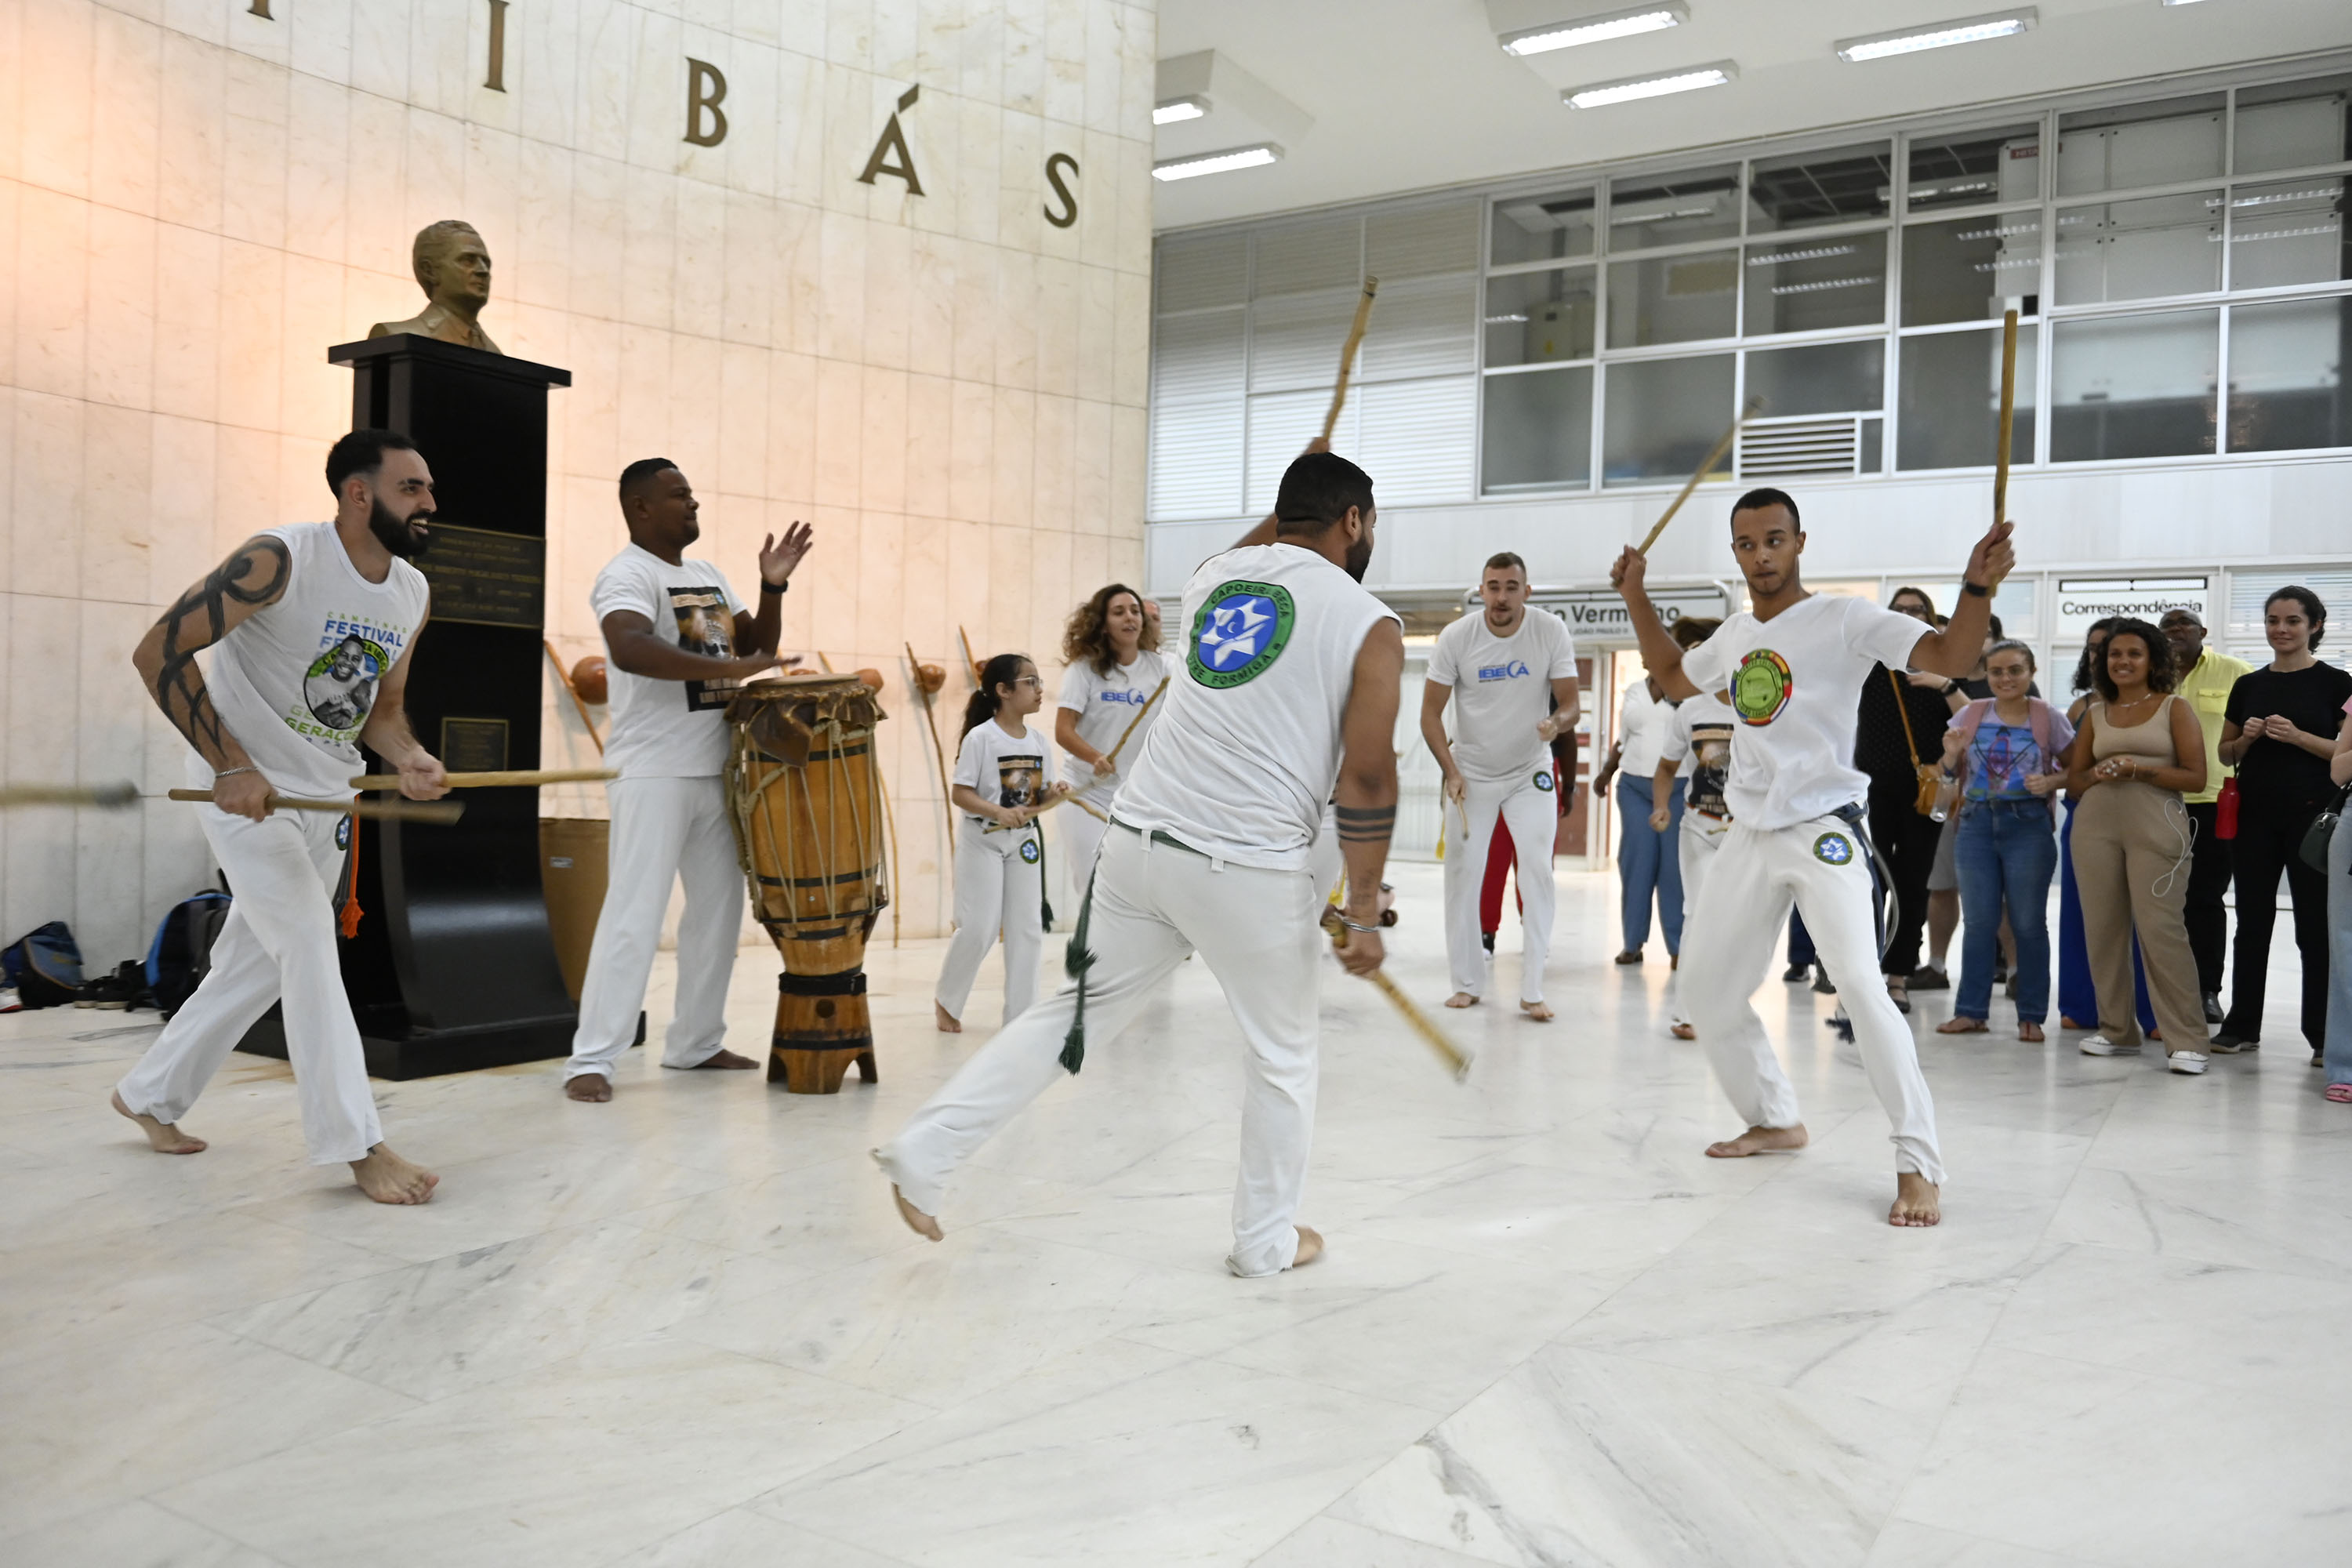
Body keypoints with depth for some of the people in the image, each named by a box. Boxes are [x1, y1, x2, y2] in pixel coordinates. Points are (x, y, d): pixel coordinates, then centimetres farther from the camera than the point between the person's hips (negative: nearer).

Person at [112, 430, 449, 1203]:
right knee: (309, 938, -15)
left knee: (260, 959, 15)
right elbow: (159, 652, -19)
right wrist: (230, 766, -24)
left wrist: (408, 759, -12)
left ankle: (150, 1093, 35)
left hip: (327, 796, 8)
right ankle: (357, 1144, -11)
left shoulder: (414, 594, 1)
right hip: (245, 785, -7)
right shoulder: (279, 559, -19)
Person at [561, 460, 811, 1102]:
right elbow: (629, 650, -31)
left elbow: (757, 646, 17)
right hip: (654, 774, -8)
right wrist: (727, 668, -35)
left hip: (716, 770, 9)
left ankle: (694, 1043, 23)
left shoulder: (708, 575, 15)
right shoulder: (627, 575, -12)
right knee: (634, 915, -9)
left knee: (719, 908, 12)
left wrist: (773, 586, 2)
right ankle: (591, 1059, -2)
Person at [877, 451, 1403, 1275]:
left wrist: (1287, 511, 50)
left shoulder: (1214, 575, 12)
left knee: (1074, 1015, 17)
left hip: (1138, 839, 5)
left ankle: (926, 1147, 14)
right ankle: (1265, 1240, 28)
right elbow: (1367, 782, -6)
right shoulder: (1370, 625, -2)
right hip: (1249, 870, -4)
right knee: (1281, 1058, 16)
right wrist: (1364, 911, 0)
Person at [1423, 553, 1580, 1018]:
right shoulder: (1456, 636, -14)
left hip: (1531, 772, 0)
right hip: (1471, 773, 1)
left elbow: (1570, 704, -10)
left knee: (1538, 872, -8)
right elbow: (1430, 712, -9)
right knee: (1462, 874, 2)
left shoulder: (1552, 632, -14)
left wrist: (1557, 722, -34)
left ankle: (1532, 991, 0)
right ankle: (1468, 983, 16)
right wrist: (1450, 771, -19)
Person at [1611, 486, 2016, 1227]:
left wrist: (1978, 586, -34)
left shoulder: (1844, 620, -8)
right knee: (1708, 997, 11)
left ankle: (1920, 1167, -14)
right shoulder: (1735, 636, 12)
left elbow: (1949, 657, -17)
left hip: (1824, 831, -7)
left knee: (1861, 987, -23)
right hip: (1748, 836, 7)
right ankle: (1775, 1119, 31)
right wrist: (1636, 597, 22)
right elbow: (1673, 677, 29)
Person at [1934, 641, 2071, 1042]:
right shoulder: (1971, 714, 6)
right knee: (1979, 921, 6)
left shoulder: (2048, 718, 0)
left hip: (2028, 825, -2)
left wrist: (2051, 781, -15)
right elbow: (1949, 772, 11)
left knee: (2027, 923, 2)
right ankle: (1970, 1011, 11)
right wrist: (1951, 755, -10)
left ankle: (2031, 1016, 10)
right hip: (1977, 822, 2)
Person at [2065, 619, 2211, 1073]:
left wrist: (2139, 770, -13)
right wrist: (2098, 774, -4)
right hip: (2095, 825, 4)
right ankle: (2117, 1030, 15)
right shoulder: (2095, 713, 16)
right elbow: (2073, 781, 17)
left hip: (2156, 825, -4)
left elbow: (2196, 778, -1)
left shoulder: (2174, 708, 6)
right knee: (2103, 928, 4)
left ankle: (2186, 1039, -6)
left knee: (2160, 928, -11)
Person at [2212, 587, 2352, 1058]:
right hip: (2254, 816, 4)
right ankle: (2241, 1026, 15)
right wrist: (2247, 738, -4)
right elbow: (2226, 752, 16)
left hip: (2311, 816, -4)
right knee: (2252, 922, 8)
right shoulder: (2248, 685, 11)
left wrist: (2297, 736, -19)